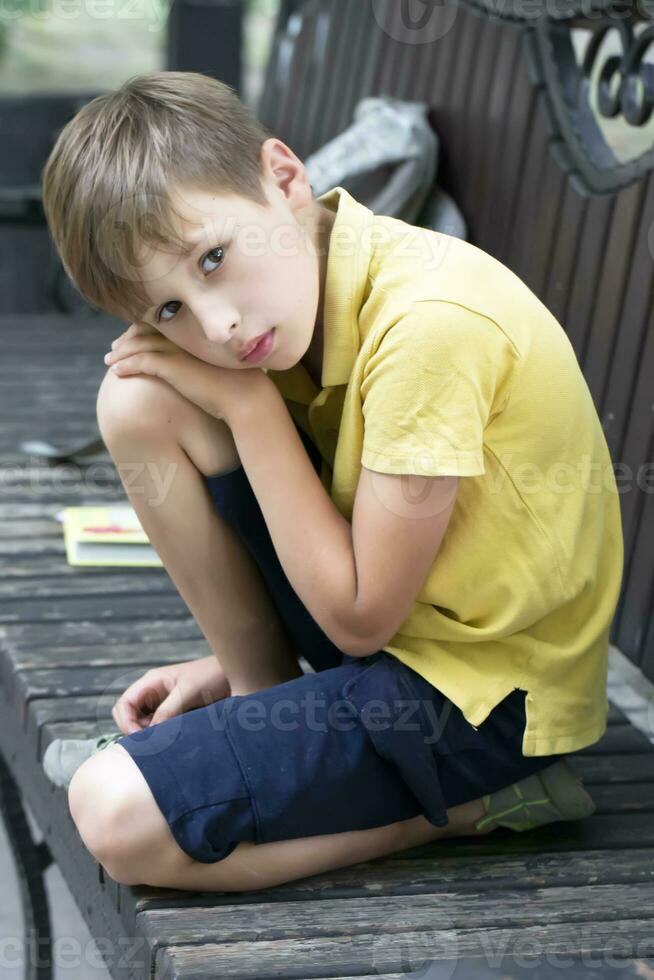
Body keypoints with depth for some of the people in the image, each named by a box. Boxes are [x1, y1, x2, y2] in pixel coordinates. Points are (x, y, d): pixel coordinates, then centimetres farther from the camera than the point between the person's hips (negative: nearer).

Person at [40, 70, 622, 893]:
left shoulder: (431, 323, -30)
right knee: (139, 401, -5)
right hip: (380, 616, 9)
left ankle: (475, 802, -5)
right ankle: (264, 707, 6)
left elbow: (358, 616, -21)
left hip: (484, 691, -8)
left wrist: (247, 402, -18)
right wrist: (238, 667, 5)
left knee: (118, 817, -20)